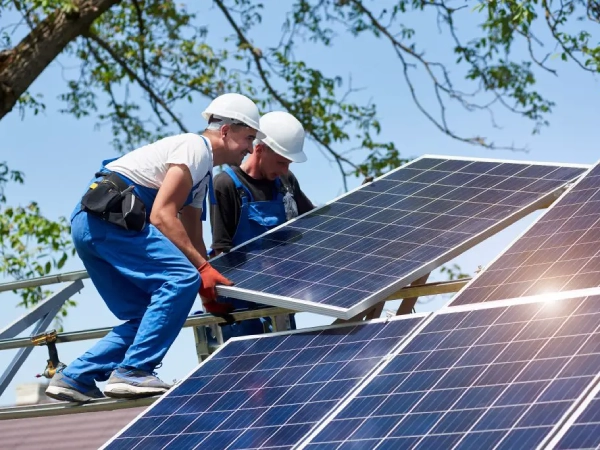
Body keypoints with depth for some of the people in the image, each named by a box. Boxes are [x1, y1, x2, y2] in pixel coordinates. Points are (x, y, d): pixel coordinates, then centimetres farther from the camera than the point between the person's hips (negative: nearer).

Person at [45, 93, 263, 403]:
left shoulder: (202, 173, 27)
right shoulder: (196, 148, -5)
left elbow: (192, 240, 28)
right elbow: (161, 216, -15)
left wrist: (210, 285, 16)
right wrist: (203, 268, -17)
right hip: (109, 217, -11)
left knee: (148, 315, 10)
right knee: (181, 279, -19)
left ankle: (74, 378, 9)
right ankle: (132, 372, -21)